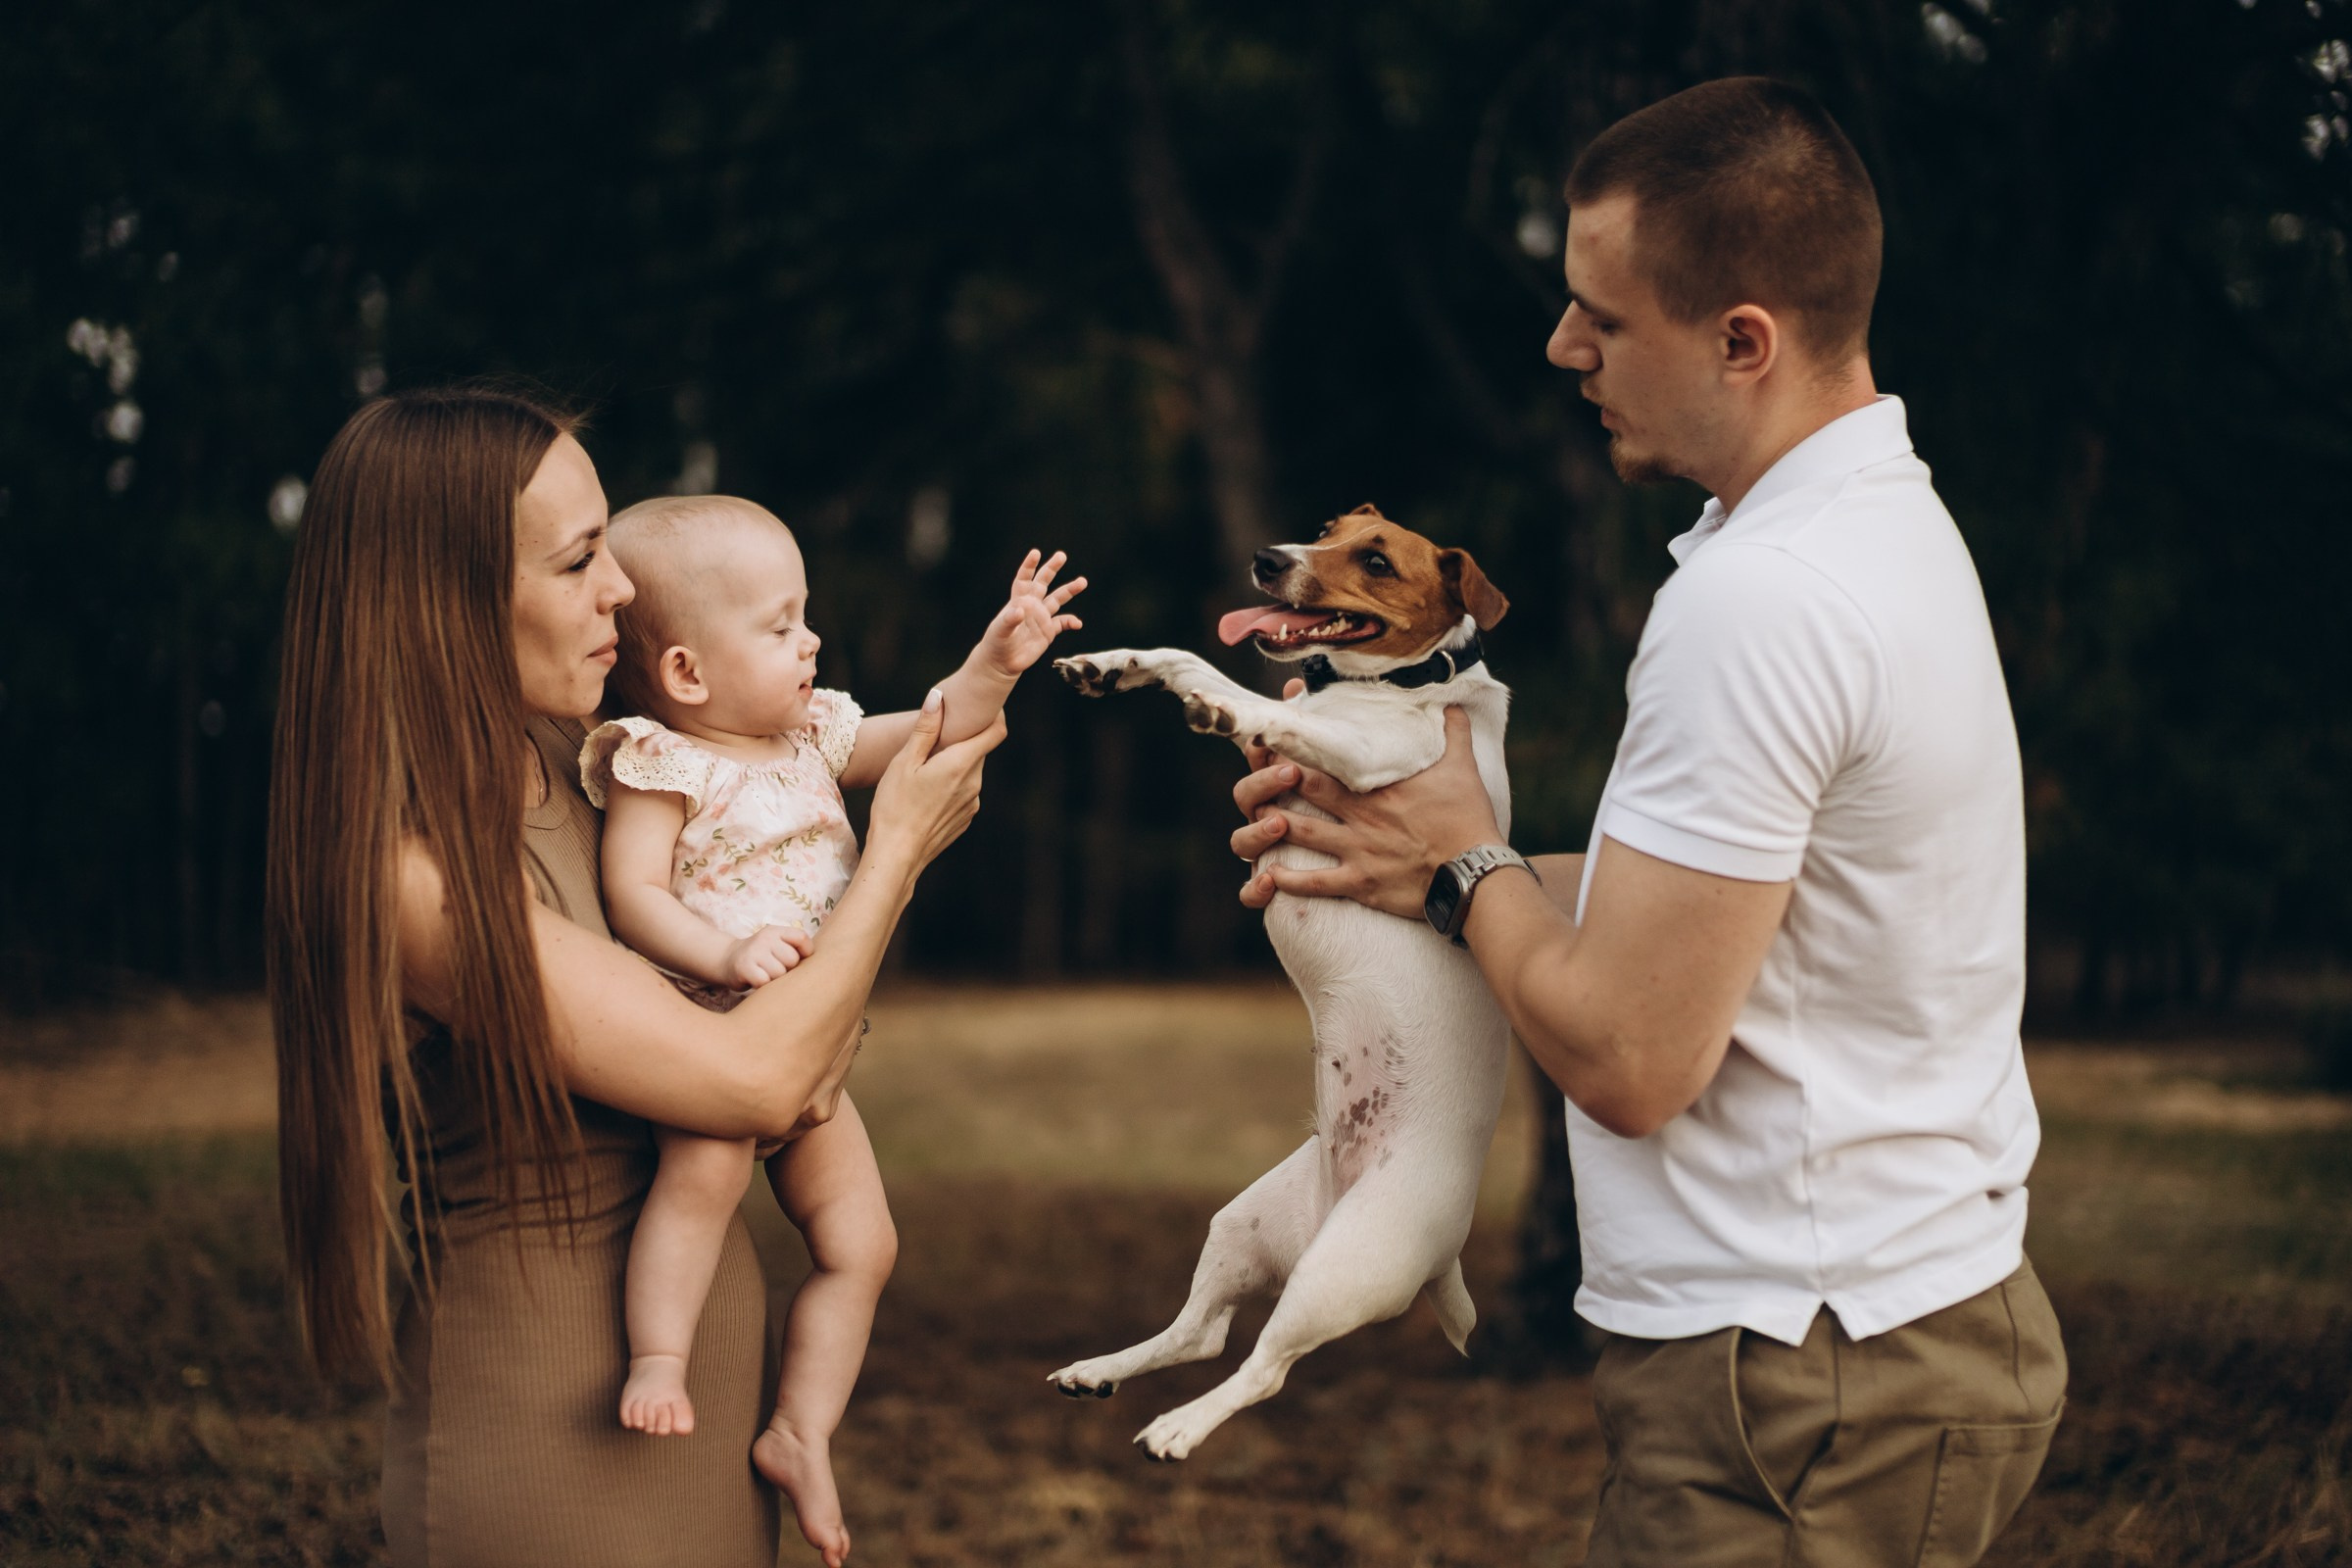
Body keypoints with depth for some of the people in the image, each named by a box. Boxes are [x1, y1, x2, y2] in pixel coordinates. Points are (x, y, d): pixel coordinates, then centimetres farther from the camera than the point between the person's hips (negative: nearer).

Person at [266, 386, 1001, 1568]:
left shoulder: (578, 766, 0)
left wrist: (826, 1040, -7)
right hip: (553, 1415, -7)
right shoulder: (413, 873, -23)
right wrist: (901, 849, -9)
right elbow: (751, 1080, -22)